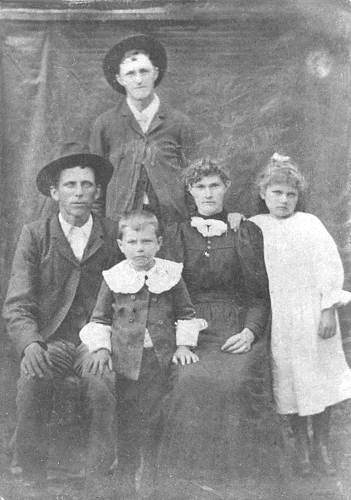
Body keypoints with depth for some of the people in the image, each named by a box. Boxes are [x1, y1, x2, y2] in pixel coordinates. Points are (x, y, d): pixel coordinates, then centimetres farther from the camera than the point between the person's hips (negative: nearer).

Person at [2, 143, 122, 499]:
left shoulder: (113, 235, 6)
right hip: (49, 339, 0)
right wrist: (30, 343, -21)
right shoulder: (34, 235, 5)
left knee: (102, 383, -29)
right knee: (31, 383, -29)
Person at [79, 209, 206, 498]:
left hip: (162, 360, 0)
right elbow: (100, 319, 7)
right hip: (126, 361, 0)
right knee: (128, 422, 9)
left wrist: (183, 345, -1)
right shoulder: (113, 278, -1)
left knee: (155, 422, 7)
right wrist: (101, 348, -3)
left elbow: (186, 313, 8)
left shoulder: (171, 275, 0)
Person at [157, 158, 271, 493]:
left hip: (240, 332, 0)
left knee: (234, 381, -30)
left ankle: (231, 475, -14)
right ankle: (187, 479, -17)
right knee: (192, 379, -30)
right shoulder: (176, 233, 15)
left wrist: (250, 331, -8)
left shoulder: (247, 232, 13)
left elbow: (262, 293, 10)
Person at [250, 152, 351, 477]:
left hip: (314, 316, 0)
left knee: (322, 377, 7)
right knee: (288, 381, 7)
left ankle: (322, 445, 27)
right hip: (278, 322, 0)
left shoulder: (310, 224, 2)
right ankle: (300, 444, 27)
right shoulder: (254, 227, 6)